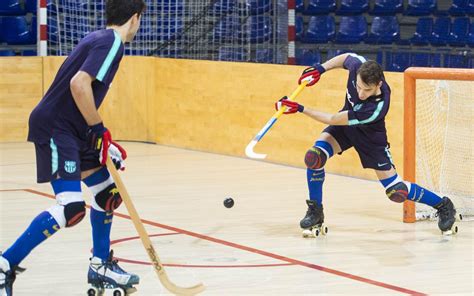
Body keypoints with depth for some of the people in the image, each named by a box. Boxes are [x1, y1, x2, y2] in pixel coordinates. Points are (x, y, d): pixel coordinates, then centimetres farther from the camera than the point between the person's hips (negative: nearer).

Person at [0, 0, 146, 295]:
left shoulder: (100, 38, 16)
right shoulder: (111, 42, -13)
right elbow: (79, 84, -25)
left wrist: (102, 138, 19)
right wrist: (99, 130, -16)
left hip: (74, 129, 10)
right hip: (55, 127, -10)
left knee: (108, 191, 16)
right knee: (71, 208, -18)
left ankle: (101, 266, 27)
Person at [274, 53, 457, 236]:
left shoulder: (377, 108, -42)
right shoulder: (358, 65, -30)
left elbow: (333, 120, -36)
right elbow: (347, 57, -2)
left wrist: (301, 109, -33)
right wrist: (321, 69, -14)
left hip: (370, 136, -5)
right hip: (344, 123, 5)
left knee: (395, 190, -4)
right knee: (314, 156, -21)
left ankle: (443, 206, 19)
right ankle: (315, 213, -3)